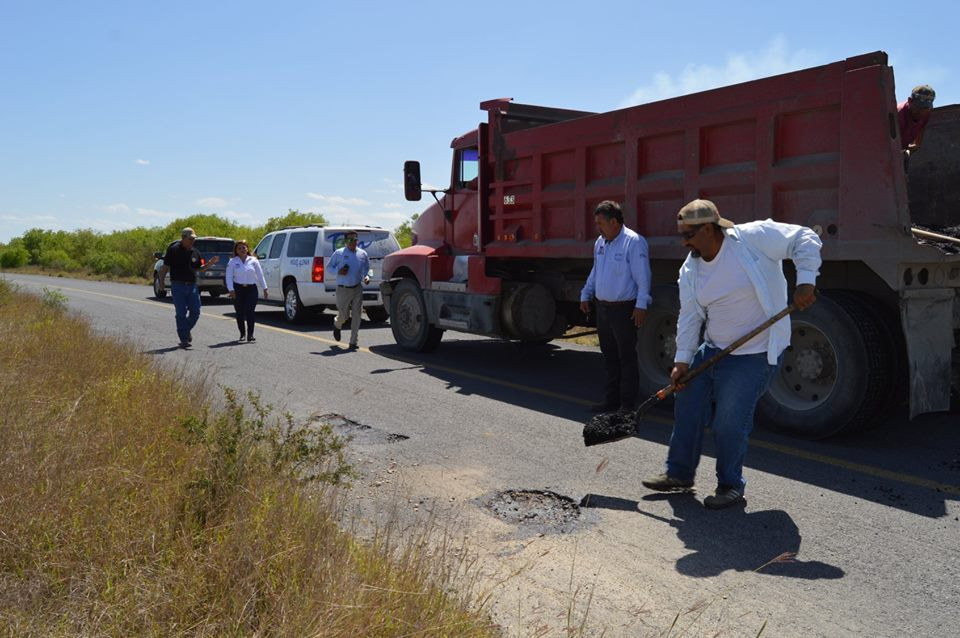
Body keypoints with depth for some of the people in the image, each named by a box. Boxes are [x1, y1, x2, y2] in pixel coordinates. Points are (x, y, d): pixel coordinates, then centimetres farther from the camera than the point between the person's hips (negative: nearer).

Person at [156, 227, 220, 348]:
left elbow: (198, 269, 18)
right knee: (181, 313, -2)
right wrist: (161, 283, -6)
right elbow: (165, 267, -3)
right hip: (178, 285, -5)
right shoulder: (174, 250, -6)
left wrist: (210, 263, 2)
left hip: (192, 285, 5)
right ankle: (184, 339, 5)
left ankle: (186, 330, 27)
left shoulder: (195, 252, 9)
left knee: (195, 312, 2)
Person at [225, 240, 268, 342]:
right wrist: (231, 290, -14)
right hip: (238, 289, 1)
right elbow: (229, 277, -2)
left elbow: (260, 275, 8)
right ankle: (242, 334, 21)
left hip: (251, 289, 0)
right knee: (240, 313, 5)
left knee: (250, 311, -12)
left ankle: (250, 334, -9)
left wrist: (265, 289, 5)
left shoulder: (253, 261, 6)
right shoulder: (232, 262, 3)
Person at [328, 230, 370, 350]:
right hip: (343, 289, -2)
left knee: (356, 315, -3)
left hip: (358, 289, 2)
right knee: (343, 315, 4)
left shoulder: (362, 254, 6)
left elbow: (367, 268, 19)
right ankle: (337, 325, 42)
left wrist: (366, 277, -2)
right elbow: (329, 266, 6)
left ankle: (353, 342, 5)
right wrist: (338, 271, -13)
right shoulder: (339, 253, -2)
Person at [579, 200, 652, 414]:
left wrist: (641, 305, -19)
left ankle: (628, 406, 7)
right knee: (609, 357, 14)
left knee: (627, 358, 0)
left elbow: (642, 277, -16)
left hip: (624, 309, -8)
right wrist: (585, 295, 19)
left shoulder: (634, 242, -12)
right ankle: (611, 401, 24)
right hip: (603, 308, 8)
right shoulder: (600, 243, 12)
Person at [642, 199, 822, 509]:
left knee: (729, 423, -7)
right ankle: (680, 474, 28)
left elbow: (805, 239, -9)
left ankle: (731, 485, 16)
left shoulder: (754, 237, -15)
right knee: (687, 409, 9)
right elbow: (689, 318, 1)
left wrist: (805, 281, -21)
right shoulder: (690, 270, 2)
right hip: (711, 350, 7)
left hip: (754, 355, -6)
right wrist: (682, 359, -7)